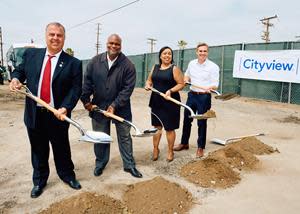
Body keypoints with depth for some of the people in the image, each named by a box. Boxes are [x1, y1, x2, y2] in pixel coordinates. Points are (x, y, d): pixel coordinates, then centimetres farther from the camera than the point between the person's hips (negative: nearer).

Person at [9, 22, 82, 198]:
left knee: (62, 148, 14)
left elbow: (76, 89, -9)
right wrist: (15, 78, -7)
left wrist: (65, 108, -23)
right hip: (34, 114, 3)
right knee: (38, 150, 17)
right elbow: (20, 70, 16)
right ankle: (39, 181, 37)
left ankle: (67, 175, 37)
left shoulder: (73, 63, -6)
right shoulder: (31, 54, 4)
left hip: (58, 115, -2)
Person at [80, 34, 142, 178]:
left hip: (121, 108, -1)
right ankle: (100, 163, 34)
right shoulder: (95, 62, -1)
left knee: (125, 137, 10)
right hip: (98, 107, 2)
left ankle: (129, 165, 25)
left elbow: (128, 88, -13)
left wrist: (115, 105, -18)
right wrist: (86, 101, -4)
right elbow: (87, 82, 2)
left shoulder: (127, 65, -9)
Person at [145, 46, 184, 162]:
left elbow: (181, 84, -9)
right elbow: (149, 80, 19)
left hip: (170, 102, -5)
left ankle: (170, 151, 22)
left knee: (169, 128, 5)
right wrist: (148, 85, -4)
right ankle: (155, 149, 28)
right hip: (156, 102, 5)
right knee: (157, 126, 13)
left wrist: (171, 90, -23)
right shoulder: (155, 67, 10)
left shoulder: (174, 69, -6)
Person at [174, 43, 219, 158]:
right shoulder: (191, 63, 6)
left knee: (202, 123, 4)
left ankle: (200, 147, 20)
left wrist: (209, 88, -34)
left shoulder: (213, 66, -10)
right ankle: (184, 143, 31)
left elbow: (215, 84, -12)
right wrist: (186, 79, 1)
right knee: (187, 120, 13)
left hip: (204, 97, -5)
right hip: (192, 95, 5)